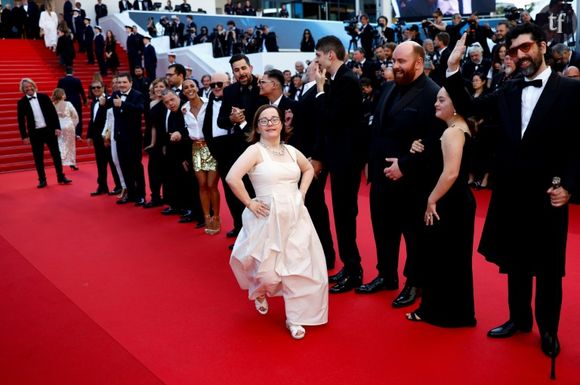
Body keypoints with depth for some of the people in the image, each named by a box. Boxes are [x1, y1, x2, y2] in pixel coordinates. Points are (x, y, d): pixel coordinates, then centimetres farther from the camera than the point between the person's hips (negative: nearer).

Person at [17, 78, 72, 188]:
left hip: (49, 130, 0)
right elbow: (21, 121, 1)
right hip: (35, 133, 0)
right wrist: (24, 136, -3)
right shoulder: (21, 102, 0)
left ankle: (61, 177, 15)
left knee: (56, 154, 5)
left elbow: (53, 112, 2)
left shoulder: (44, 97, 1)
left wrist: (57, 127, -5)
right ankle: (42, 180, 14)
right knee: (38, 158, 5)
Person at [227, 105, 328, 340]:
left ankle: (294, 319, 19)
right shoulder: (255, 150, -8)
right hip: (268, 218, -5)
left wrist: (301, 193, 14)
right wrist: (249, 203, -15)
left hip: (295, 216, 5)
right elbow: (232, 178, -21)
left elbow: (308, 169, 28)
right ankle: (259, 292, 38)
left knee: (299, 267, 1)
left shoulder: (291, 151, 9)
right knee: (269, 273, -1)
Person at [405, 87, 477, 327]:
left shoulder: (452, 132, -18)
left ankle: (443, 312, 15)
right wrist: (422, 151, -5)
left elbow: (450, 173, -27)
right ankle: (456, 311, 30)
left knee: (441, 256, 2)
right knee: (452, 257, 17)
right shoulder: (462, 128, 12)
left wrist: (431, 201, -17)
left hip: (450, 204, -10)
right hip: (458, 201, 10)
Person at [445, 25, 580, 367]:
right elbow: (470, 106, 2)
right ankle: (520, 318, 34)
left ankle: (548, 329, 28)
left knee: (548, 268, 10)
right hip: (511, 195, 4)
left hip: (547, 196, -4)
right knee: (516, 262, 16)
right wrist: (454, 68, -9)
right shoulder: (508, 93, 8)